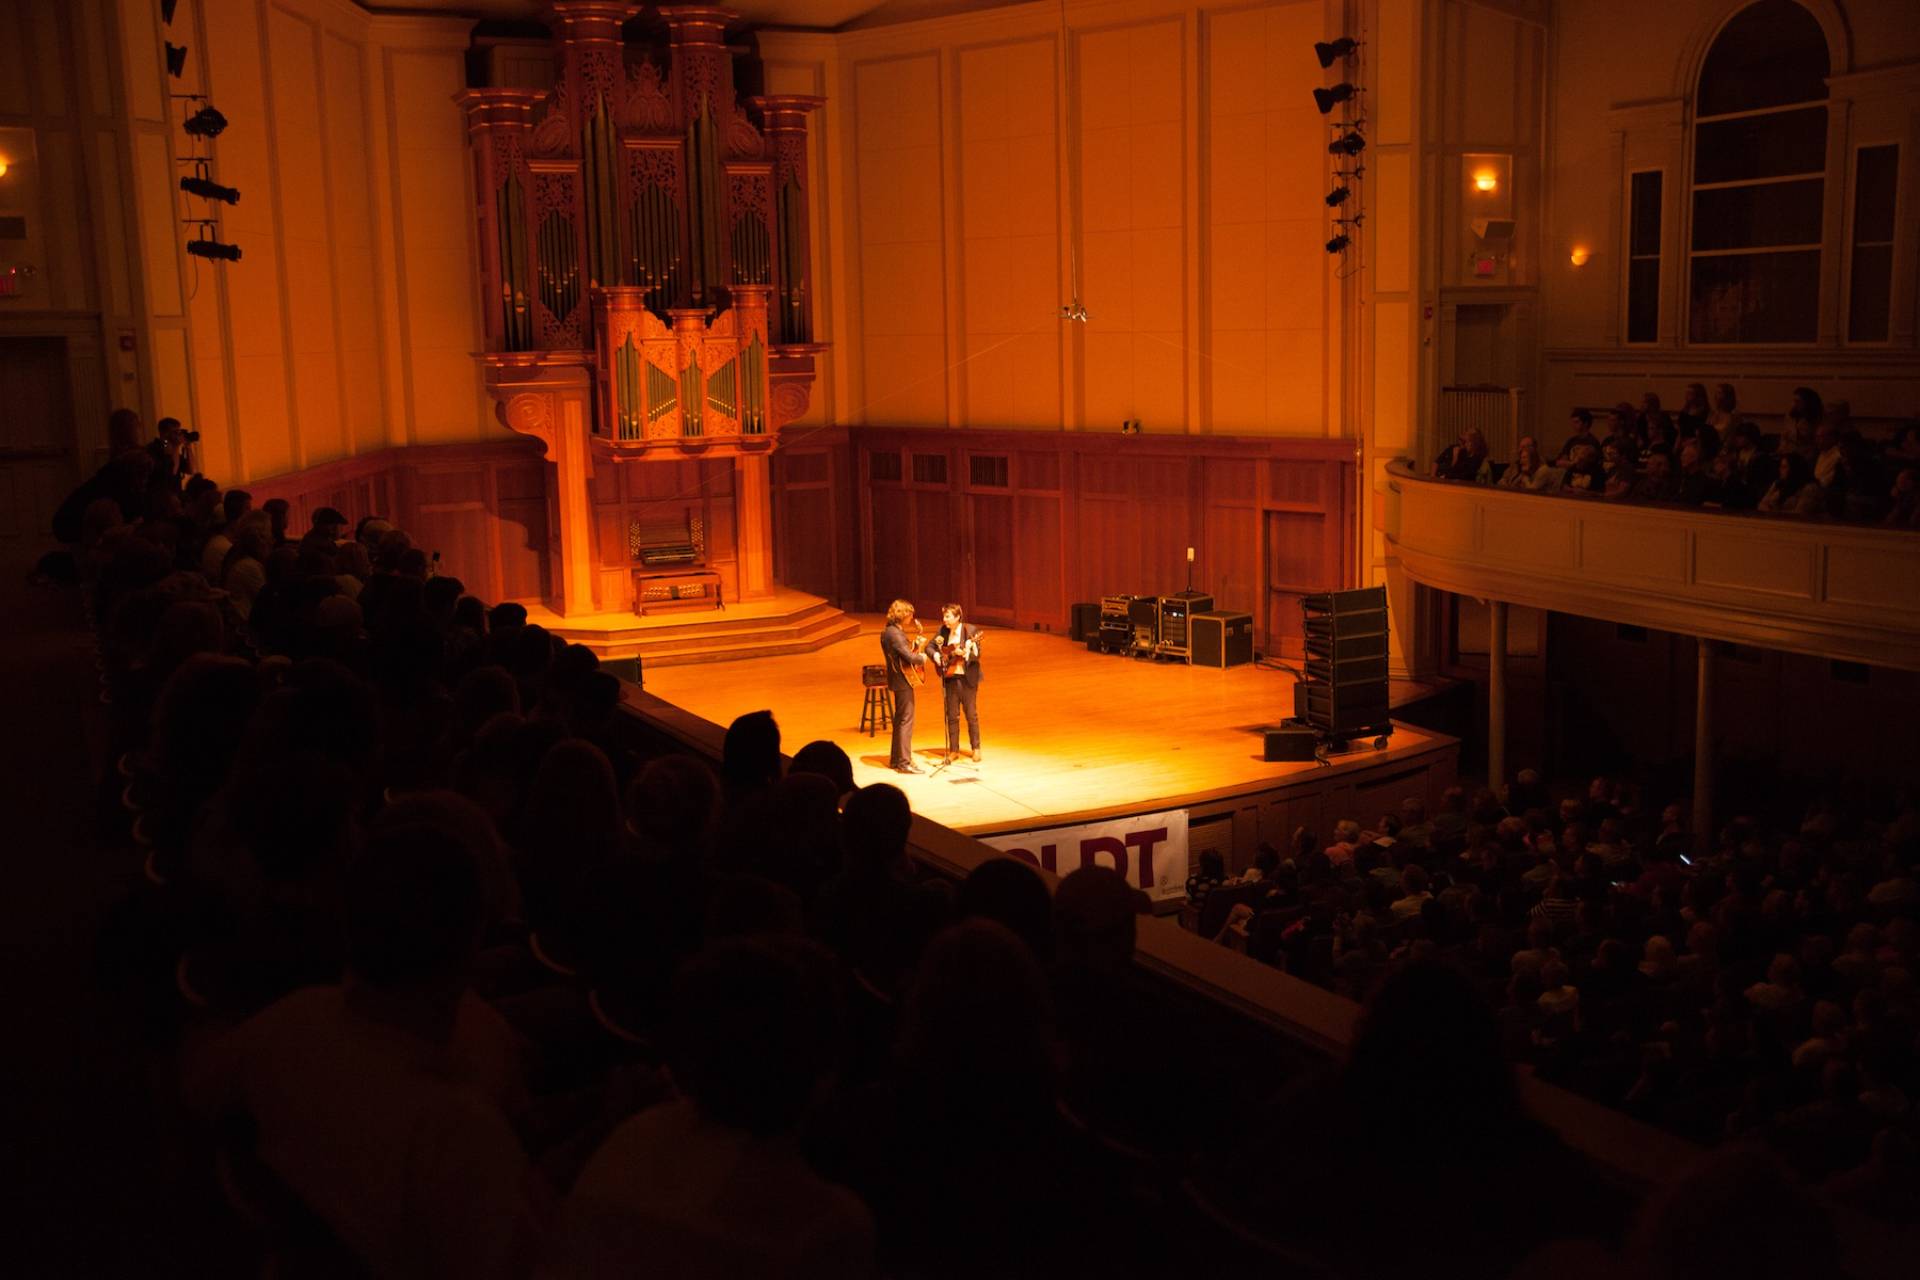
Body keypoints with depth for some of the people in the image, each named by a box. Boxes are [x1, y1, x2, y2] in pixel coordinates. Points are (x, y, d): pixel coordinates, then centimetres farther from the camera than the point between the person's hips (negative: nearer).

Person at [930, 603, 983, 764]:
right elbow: (930, 646, 13)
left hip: (967, 678, -4)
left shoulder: (970, 630, -9)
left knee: (971, 714, 3)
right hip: (950, 678, 4)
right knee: (952, 715, 8)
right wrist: (936, 655, -7)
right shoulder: (942, 631, 3)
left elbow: (977, 654, -13)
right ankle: (953, 749, 16)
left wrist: (964, 653, -31)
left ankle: (976, 748, 14)